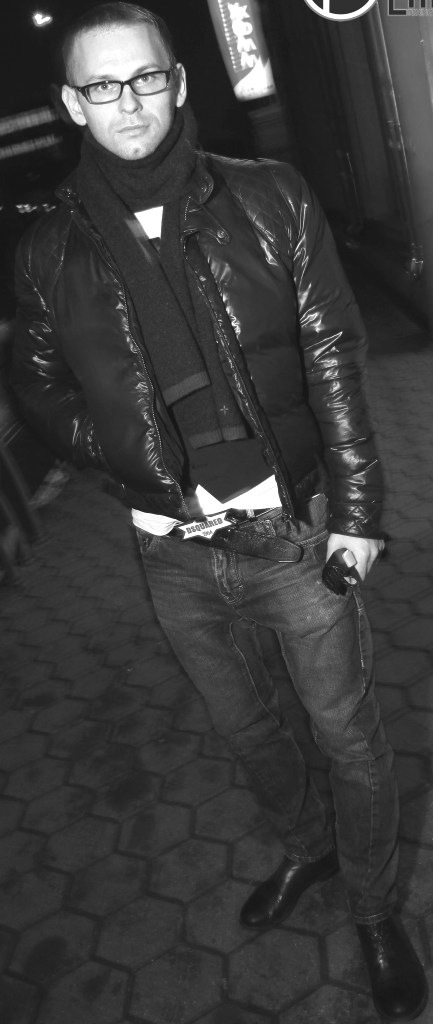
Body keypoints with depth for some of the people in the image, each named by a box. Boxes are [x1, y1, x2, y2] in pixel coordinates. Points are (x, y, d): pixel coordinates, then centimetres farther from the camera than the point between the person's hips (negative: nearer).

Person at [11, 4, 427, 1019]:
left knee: (348, 731, 11)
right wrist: (126, 449, -10)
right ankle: (306, 843, 54)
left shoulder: (269, 198, -4)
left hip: (296, 530, -2)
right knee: (245, 723, 23)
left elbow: (334, 356, -4)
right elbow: (38, 387, 8)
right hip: (175, 554, 2)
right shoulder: (51, 250, -2)